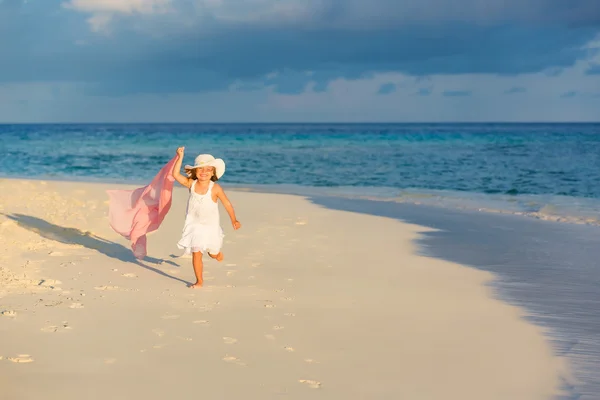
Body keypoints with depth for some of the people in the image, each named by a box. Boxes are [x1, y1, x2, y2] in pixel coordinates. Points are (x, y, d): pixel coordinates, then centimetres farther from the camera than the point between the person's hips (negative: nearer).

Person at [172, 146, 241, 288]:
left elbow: (227, 203, -7)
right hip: (194, 225, 1)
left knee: (213, 254, 17)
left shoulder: (215, 188, -15)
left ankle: (215, 251, 55)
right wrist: (180, 157, -18)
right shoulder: (191, 184, -9)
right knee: (196, 254, -4)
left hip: (210, 226, -1)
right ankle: (199, 281, 9)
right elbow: (175, 174, -14)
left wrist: (234, 220, -6)